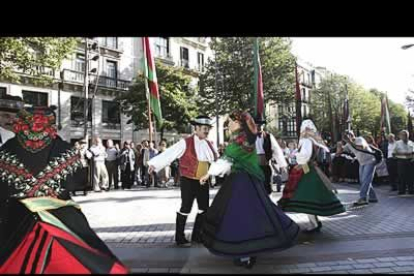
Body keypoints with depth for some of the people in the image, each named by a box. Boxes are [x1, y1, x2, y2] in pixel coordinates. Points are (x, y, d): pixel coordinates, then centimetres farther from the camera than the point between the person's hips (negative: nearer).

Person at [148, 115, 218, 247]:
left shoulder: (209, 144, 7)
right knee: (185, 209, 2)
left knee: (204, 209, 11)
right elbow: (169, 153, -19)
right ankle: (180, 238, 18)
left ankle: (197, 235, 27)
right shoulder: (186, 142, -12)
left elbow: (217, 160, 17)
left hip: (203, 181, 6)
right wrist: (154, 163, -26)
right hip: (188, 181, -6)